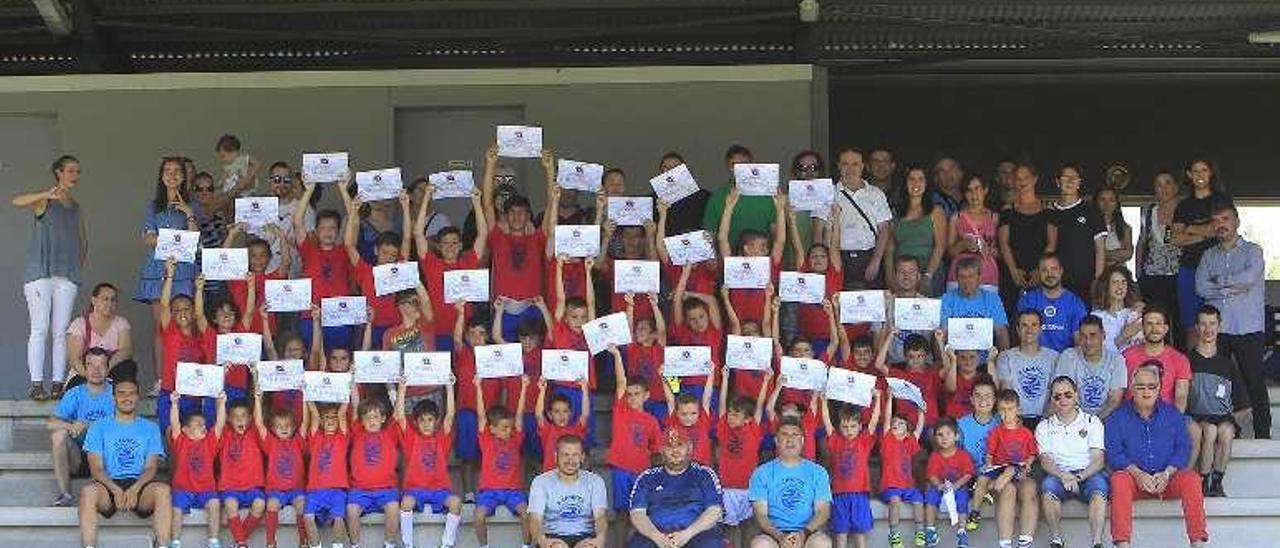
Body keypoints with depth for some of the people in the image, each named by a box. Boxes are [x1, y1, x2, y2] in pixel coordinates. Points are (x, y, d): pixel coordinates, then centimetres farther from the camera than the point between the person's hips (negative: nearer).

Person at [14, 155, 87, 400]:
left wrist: (79, 266, 18)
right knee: (39, 329, -7)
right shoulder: (44, 201, 2)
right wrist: (47, 194, -32)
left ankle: (58, 383, 4)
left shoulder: (76, 207, 17)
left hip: (67, 277, 5)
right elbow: (17, 201, -19)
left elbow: (83, 241, 29)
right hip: (40, 274, -4)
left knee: (61, 332, 2)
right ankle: (36, 384, -6)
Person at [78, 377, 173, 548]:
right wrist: (115, 490, -17)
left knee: (162, 490, -33)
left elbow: (151, 467, 4)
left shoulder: (150, 428, 16)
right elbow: (96, 467, 3)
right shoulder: (99, 427, 14)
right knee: (88, 491, -35)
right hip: (109, 485, 0)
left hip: (140, 485, 0)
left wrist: (134, 489, -17)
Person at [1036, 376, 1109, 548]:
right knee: (1048, 485, -34)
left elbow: (1098, 460, 0)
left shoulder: (1092, 422, 9)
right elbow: (1045, 461, 0)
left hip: (1088, 474, 0)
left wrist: (1079, 477, -19)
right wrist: (1063, 476, -22)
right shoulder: (1044, 427, 12)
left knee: (1099, 487, -35)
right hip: (1059, 474, 1)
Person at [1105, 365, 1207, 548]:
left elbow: (1183, 448, 4)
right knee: (1119, 479, -33)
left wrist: (1166, 474, -13)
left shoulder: (1173, 414, 13)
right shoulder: (1118, 417, 7)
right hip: (1136, 479, -1)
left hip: (1167, 479, 2)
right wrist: (1138, 474, -18)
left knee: (1191, 478, -28)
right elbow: (1113, 452, -3)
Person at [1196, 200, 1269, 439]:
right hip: (1218, 329, 3)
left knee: (1255, 383, -2)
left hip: (1248, 329, -3)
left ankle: (1263, 434, 3)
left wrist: (1218, 282, -3)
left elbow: (1249, 276, -16)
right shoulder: (1209, 255, 15)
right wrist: (1232, 288, -10)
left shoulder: (1253, 251, 5)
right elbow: (1201, 288, 0)